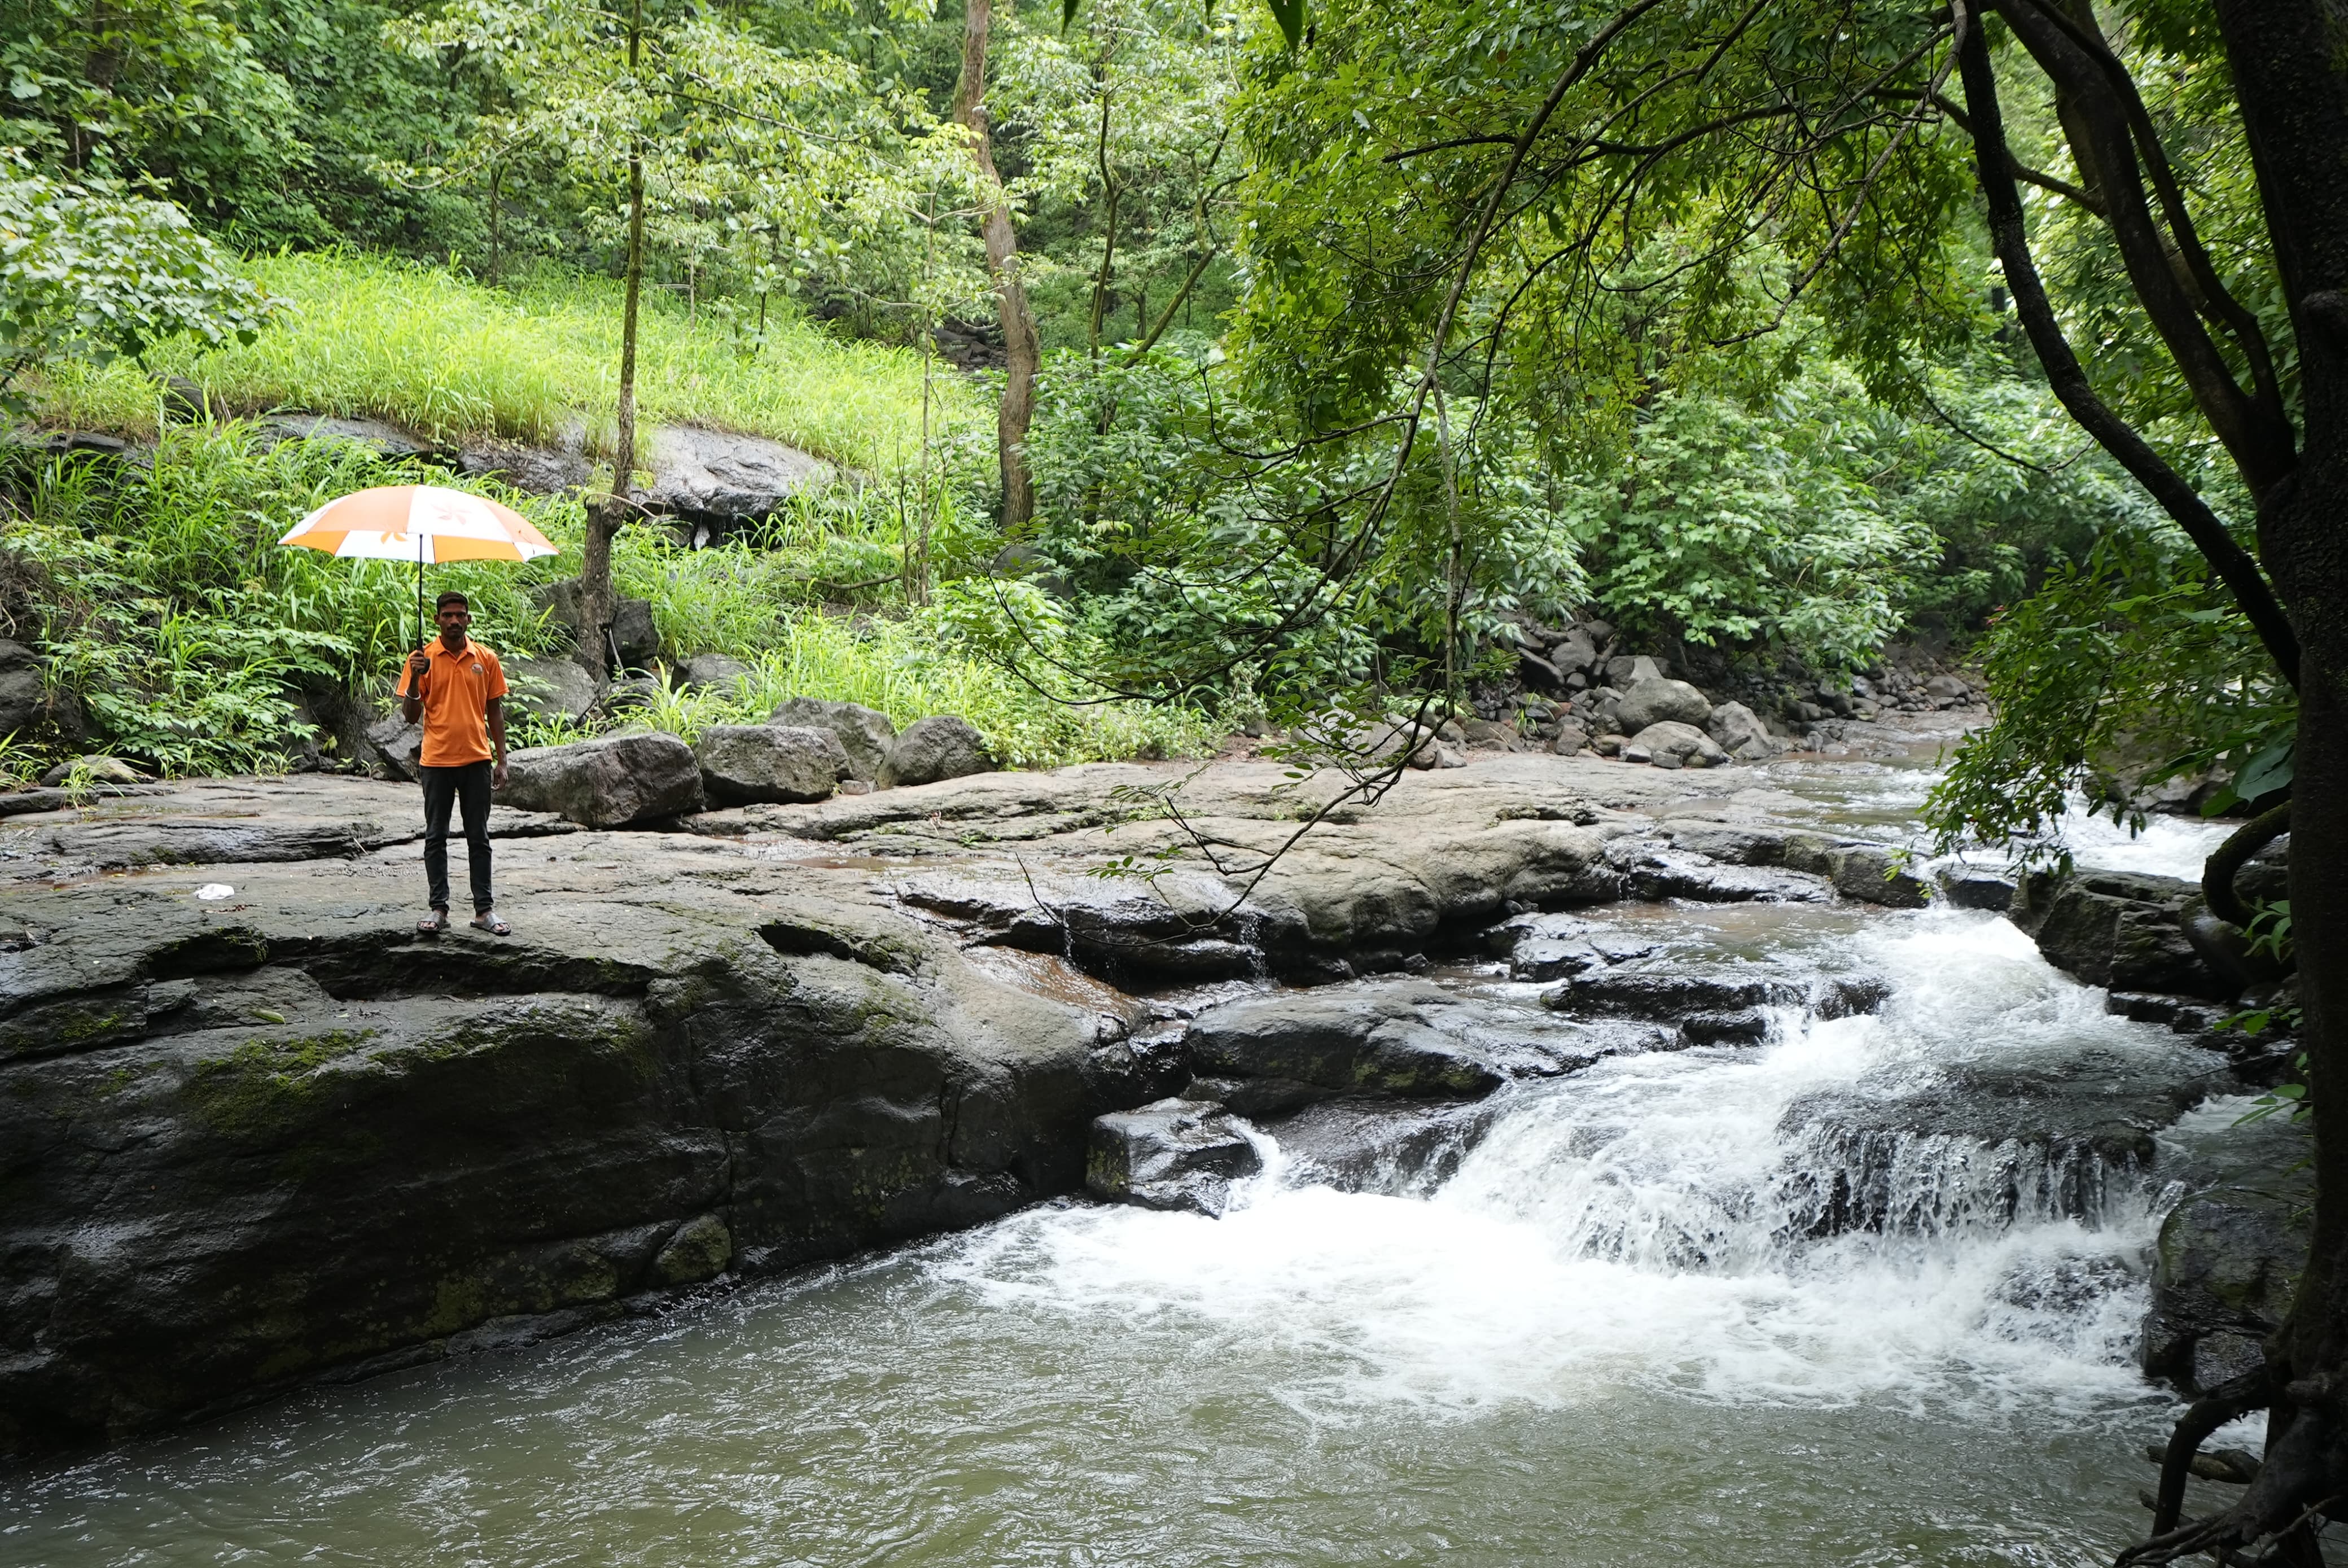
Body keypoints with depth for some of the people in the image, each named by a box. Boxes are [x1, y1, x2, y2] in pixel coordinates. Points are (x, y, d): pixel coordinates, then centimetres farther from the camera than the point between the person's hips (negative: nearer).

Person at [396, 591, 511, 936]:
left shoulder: (486, 659, 5)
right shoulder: (423, 658, 0)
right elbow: (410, 715, -1)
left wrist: (501, 760, 5)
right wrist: (415, 679, -18)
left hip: (477, 760, 1)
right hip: (437, 761, -1)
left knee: (479, 837, 6)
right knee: (436, 837, 4)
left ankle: (484, 909, 10)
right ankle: (439, 909, 9)